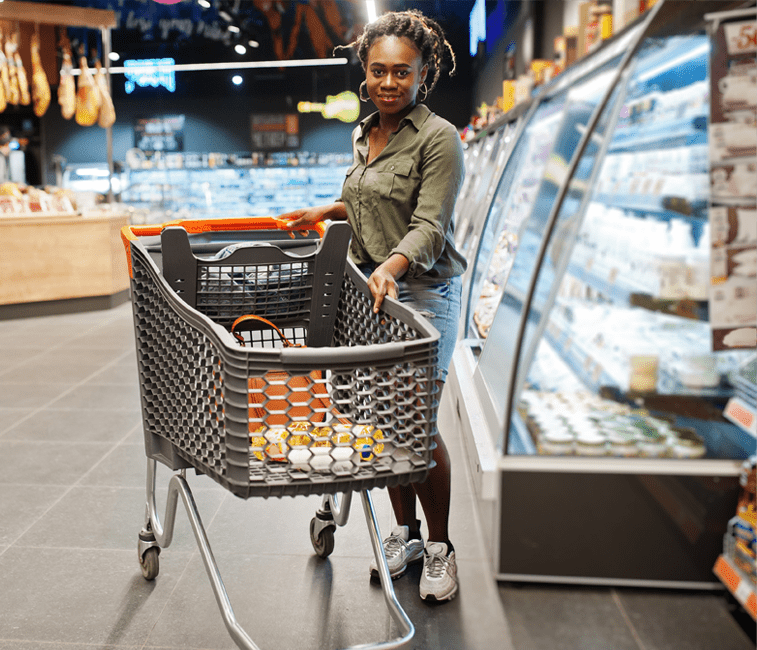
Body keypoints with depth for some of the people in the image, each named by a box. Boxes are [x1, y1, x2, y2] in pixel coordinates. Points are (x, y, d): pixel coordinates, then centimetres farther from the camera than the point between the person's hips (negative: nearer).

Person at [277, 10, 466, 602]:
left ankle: (440, 546, 13)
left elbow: (429, 225, -17)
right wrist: (329, 210, 16)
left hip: (423, 293, -7)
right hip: (371, 290, 7)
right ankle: (404, 533, 24)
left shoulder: (438, 138, -8)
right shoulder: (365, 136, 14)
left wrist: (392, 265, -34)